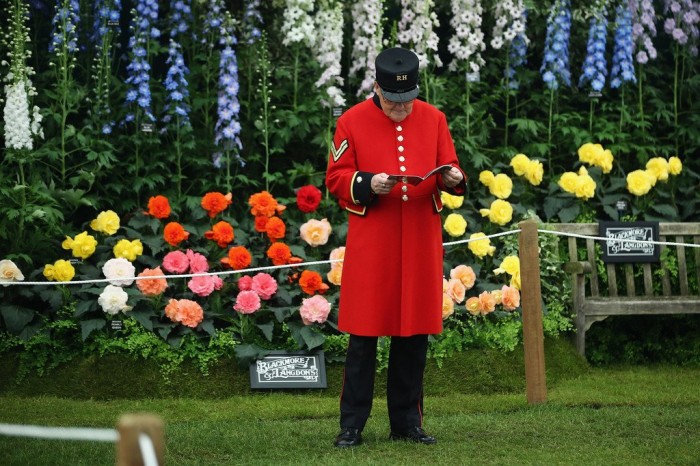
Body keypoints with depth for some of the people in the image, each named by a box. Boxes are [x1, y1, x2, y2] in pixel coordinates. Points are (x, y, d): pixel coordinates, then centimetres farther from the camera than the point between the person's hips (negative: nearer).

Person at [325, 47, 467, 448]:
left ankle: (407, 422, 18)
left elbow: (449, 171, 10)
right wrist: (368, 184, -18)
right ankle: (352, 425, 6)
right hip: (370, 245, -3)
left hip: (421, 245, 3)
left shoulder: (433, 119, 6)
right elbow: (336, 178, 0)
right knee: (363, 336, 0)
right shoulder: (352, 121, -2)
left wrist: (452, 178, -13)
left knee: (415, 335, 8)